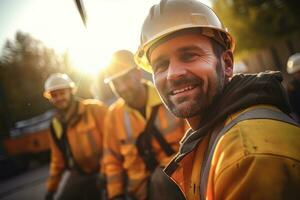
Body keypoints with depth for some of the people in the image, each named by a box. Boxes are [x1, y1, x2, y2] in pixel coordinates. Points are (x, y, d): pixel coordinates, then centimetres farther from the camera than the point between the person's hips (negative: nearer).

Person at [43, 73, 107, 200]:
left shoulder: (94, 109, -14)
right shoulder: (56, 125, 5)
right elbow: (58, 159, 15)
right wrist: (51, 188, 17)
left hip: (103, 171, -5)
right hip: (80, 174, 5)